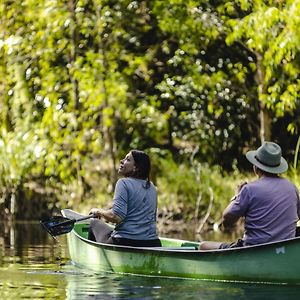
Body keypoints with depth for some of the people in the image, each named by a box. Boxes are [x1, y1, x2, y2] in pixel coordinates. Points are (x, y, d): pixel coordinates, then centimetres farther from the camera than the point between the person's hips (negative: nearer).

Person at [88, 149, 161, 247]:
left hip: (125, 243, -7)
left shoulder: (123, 183, -9)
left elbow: (116, 217, -20)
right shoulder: (152, 187, 13)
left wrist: (99, 212, -2)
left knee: (95, 223, 22)